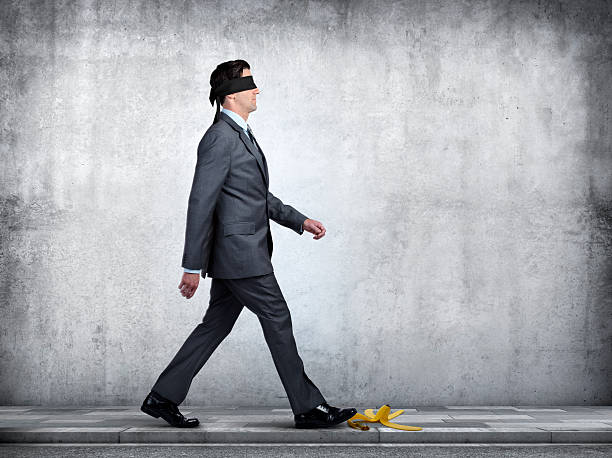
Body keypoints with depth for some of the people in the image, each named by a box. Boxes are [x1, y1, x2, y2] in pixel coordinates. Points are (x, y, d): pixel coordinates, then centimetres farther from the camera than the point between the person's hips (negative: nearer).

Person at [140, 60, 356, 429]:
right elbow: (200, 204, -19)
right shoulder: (220, 138, -15)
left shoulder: (242, 134, 18)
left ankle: (163, 397, 20)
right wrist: (193, 266, -19)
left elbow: (260, 196, 25)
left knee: (216, 326, 13)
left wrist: (300, 221, 19)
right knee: (277, 320, -2)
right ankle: (308, 408, 10)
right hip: (239, 251, -10)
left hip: (240, 252, 10)